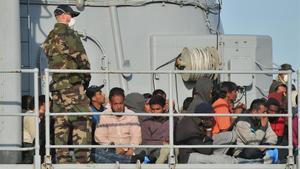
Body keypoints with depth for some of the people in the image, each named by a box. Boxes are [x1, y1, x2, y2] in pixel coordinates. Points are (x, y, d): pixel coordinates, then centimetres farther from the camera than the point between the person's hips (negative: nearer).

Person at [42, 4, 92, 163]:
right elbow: (81, 57, -10)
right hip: (72, 84, -8)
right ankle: (83, 156, -12)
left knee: (60, 122, 8)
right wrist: (86, 78, 3)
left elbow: (49, 59, 16)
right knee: (82, 121, -6)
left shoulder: (49, 38, 16)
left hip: (55, 85, 8)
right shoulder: (69, 34, -8)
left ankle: (62, 156, 7)